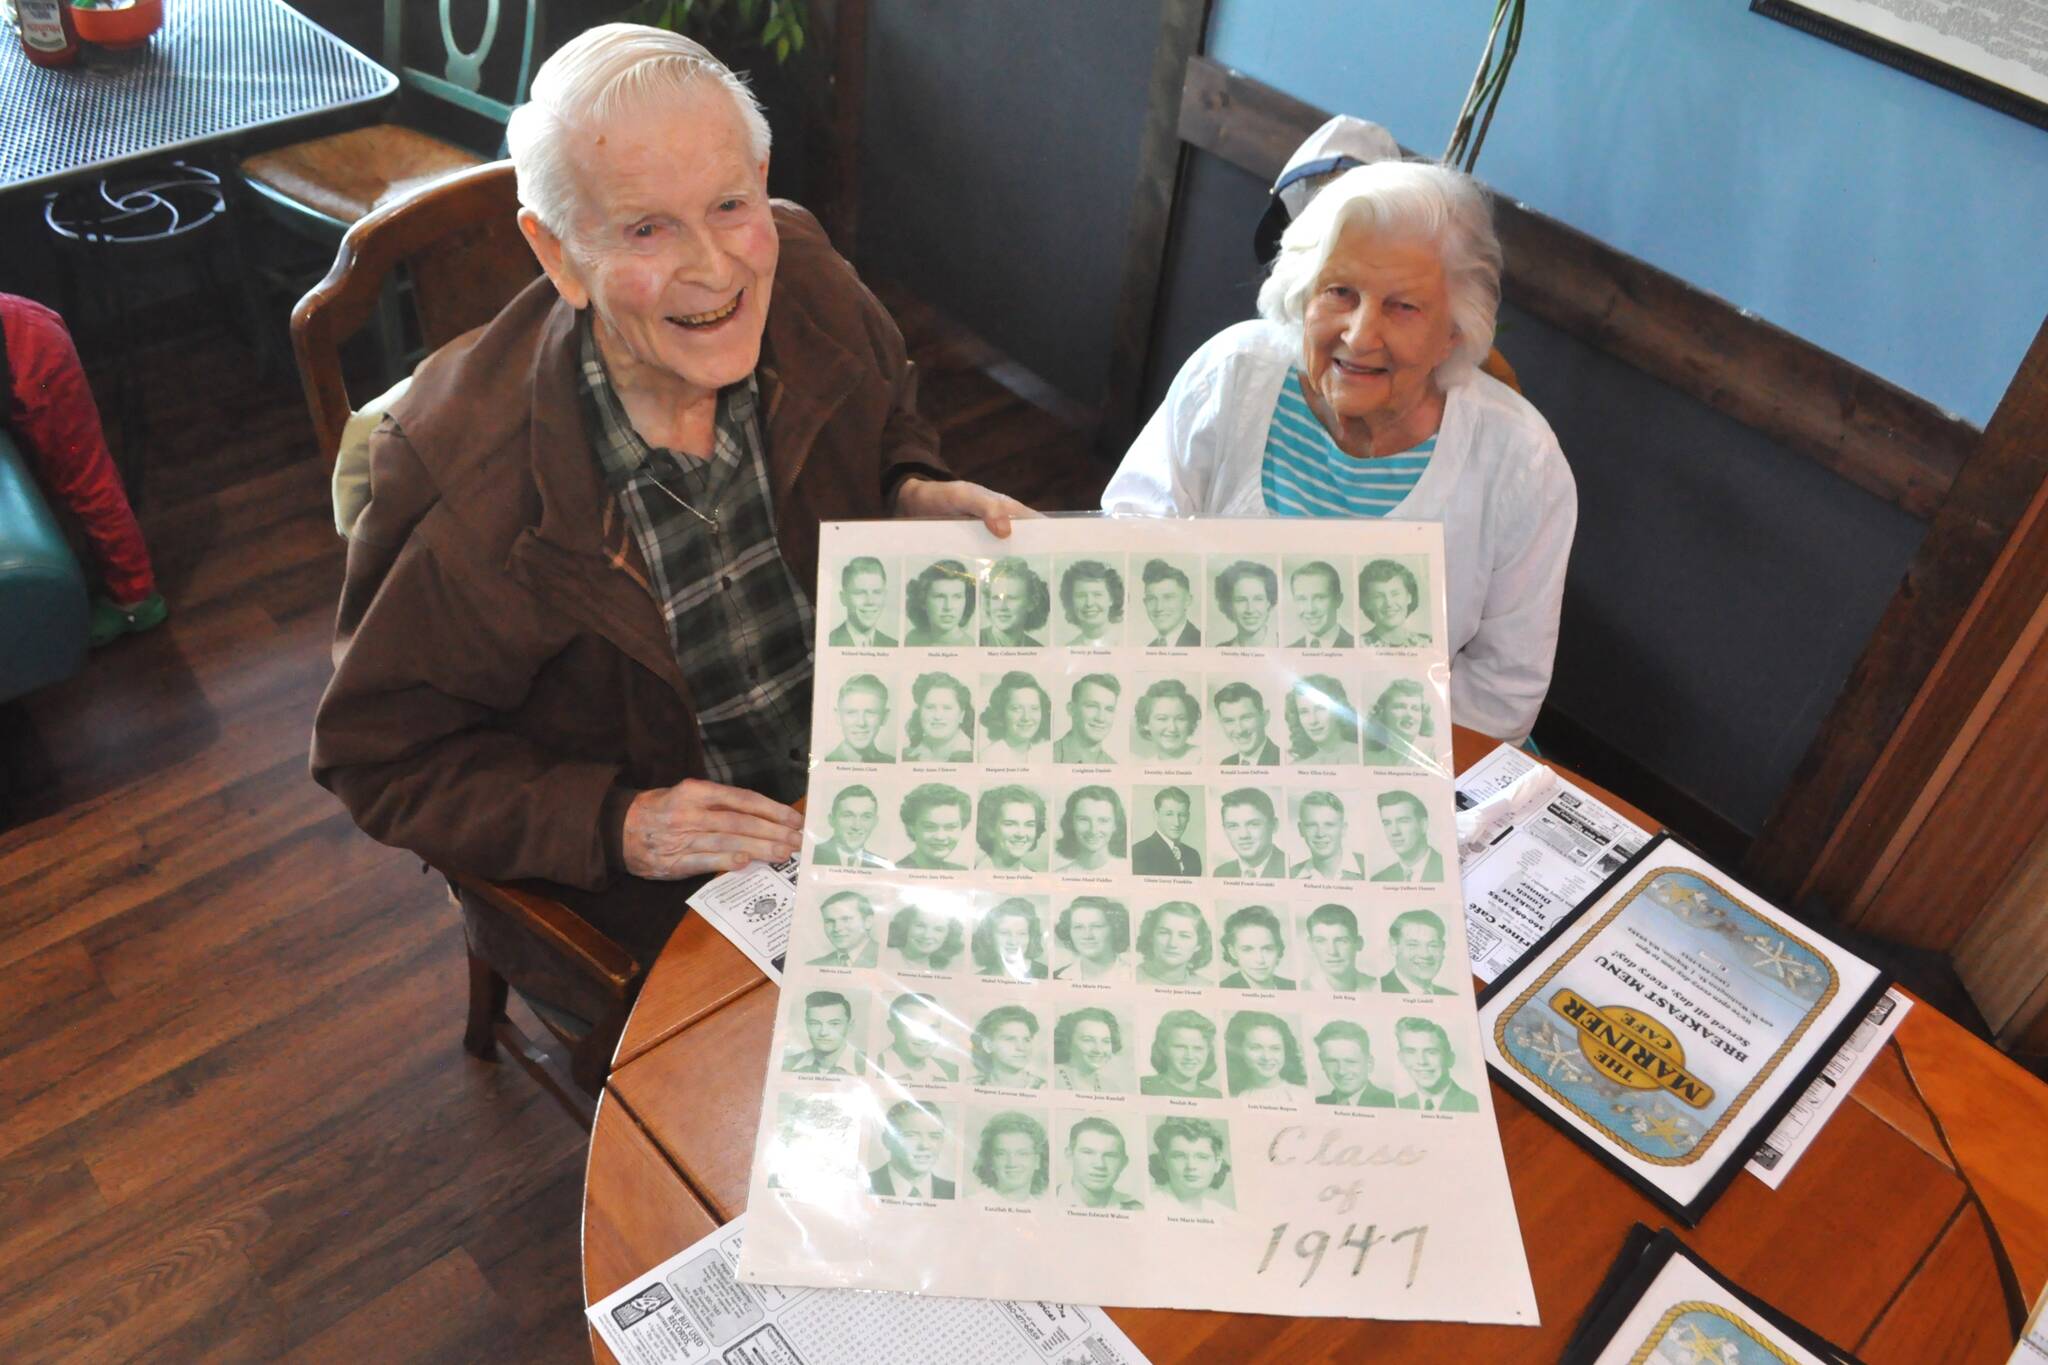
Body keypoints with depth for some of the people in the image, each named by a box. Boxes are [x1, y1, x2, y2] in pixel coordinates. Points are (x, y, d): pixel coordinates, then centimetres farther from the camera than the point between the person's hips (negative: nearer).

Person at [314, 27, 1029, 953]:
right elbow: (385, 756, -12)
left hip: (882, 766, 5)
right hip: (667, 877, -4)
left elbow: (886, 422, 12)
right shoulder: (459, 473, -25)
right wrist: (613, 826, -25)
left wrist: (920, 501, -11)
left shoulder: (805, 282, -12)